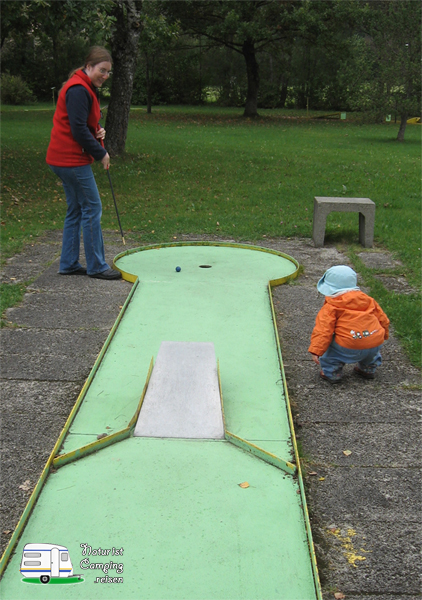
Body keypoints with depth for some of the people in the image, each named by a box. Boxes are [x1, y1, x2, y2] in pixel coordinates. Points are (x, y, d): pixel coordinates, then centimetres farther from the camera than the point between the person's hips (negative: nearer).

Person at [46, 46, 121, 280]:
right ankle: (96, 266, 1)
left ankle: (69, 264, 18)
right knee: (92, 209, -6)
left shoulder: (85, 88, 17)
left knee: (75, 211, 13)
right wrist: (101, 153, -12)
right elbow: (78, 130, -21)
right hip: (72, 159, -11)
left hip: (65, 158, 11)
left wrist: (98, 131, 3)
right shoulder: (78, 90, -16)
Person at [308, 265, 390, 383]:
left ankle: (332, 373, 19)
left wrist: (316, 351, -9)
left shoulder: (331, 307, 2)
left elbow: (323, 329, -8)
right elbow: (383, 320, 26)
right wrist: (383, 335, 45)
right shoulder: (367, 299, 19)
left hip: (349, 349, -6)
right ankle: (369, 369, 51)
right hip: (375, 345, 6)